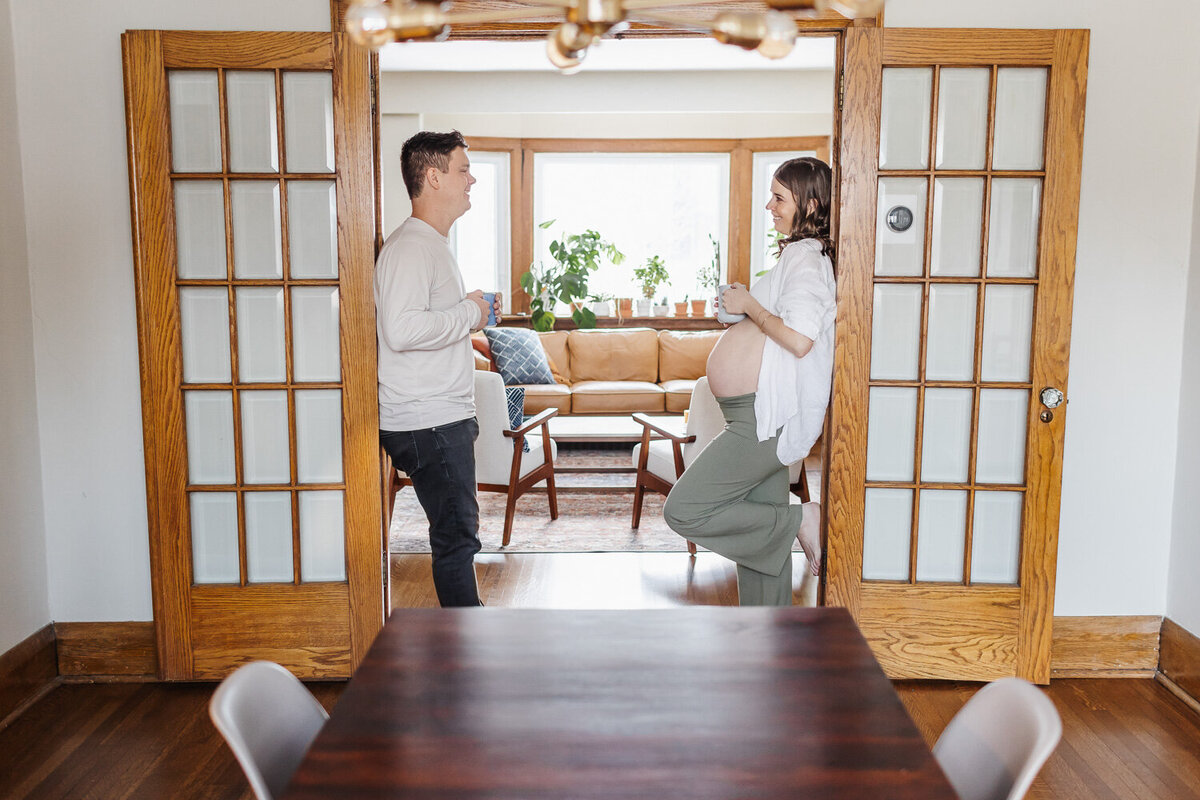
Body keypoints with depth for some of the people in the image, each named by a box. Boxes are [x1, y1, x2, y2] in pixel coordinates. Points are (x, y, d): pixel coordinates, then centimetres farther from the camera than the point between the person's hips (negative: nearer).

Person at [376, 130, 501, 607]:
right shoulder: (410, 246, -16)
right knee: (456, 535, -4)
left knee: (458, 531, 16)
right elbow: (400, 330, -30)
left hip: (446, 418, 11)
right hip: (428, 424, -11)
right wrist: (468, 313, -18)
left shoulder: (434, 244, 19)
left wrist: (475, 313, 14)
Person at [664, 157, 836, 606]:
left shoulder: (806, 258, -14)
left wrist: (749, 305, -15)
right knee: (759, 532, 16)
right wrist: (741, 310, 14)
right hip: (762, 420, 11)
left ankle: (799, 521, -2)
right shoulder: (802, 254, 17)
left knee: (684, 510, -11)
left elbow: (799, 338, -29)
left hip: (766, 419, -11)